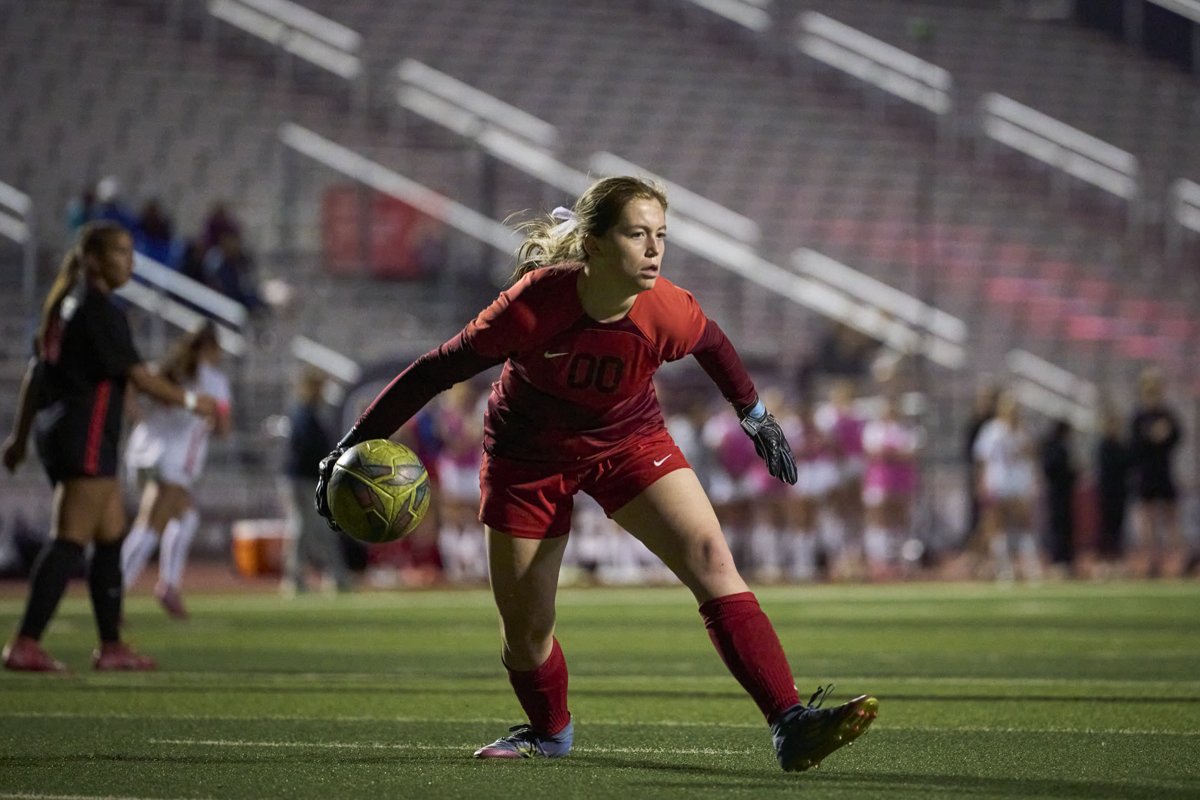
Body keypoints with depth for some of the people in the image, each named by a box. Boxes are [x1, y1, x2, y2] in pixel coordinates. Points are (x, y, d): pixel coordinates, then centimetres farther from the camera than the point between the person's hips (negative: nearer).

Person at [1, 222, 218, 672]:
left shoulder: (65, 305, 16)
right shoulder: (99, 310, -12)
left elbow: (36, 371, 19)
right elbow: (137, 375, -13)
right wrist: (190, 401, -1)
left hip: (55, 430, 10)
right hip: (86, 435, -10)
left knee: (112, 537, 13)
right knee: (69, 541, -10)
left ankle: (111, 646, 16)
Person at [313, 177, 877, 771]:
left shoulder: (670, 313, -25)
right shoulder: (534, 306, -32)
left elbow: (711, 343, 1)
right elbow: (438, 369, -22)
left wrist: (754, 415, 14)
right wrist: (356, 443, -22)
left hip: (630, 443, 1)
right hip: (529, 458, -1)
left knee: (711, 559, -21)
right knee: (524, 630, 5)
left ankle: (791, 726, -26)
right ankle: (548, 731, 40)